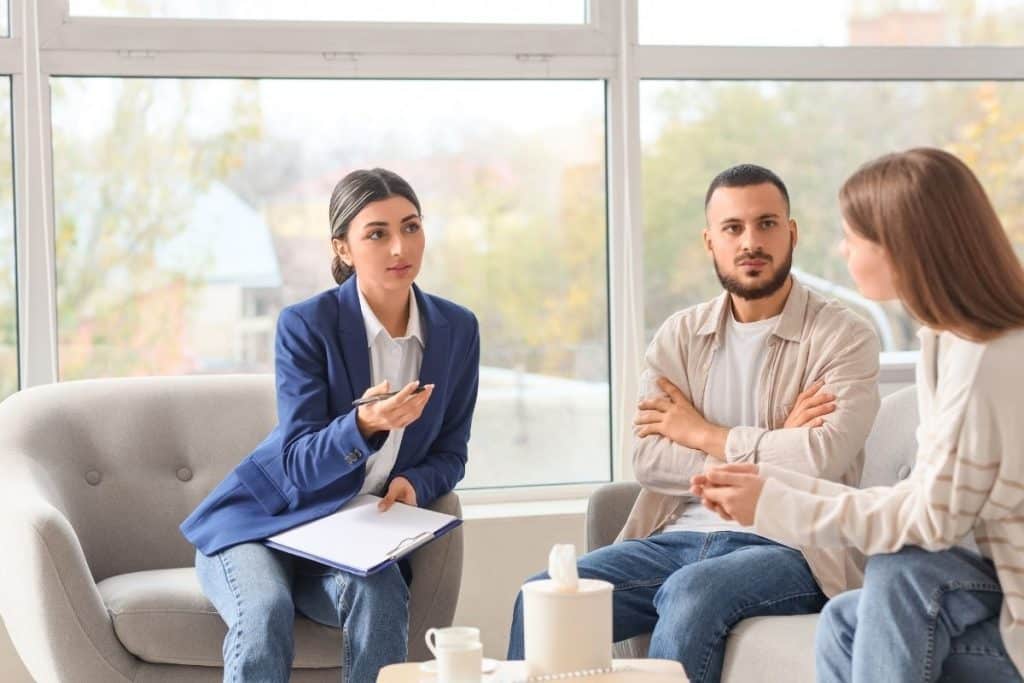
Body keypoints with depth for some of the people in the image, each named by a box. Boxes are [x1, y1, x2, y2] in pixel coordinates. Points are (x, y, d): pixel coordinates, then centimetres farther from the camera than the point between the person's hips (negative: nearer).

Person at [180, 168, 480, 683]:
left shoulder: (457, 330, -1)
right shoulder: (305, 325, -15)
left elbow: (450, 452, 9)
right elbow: (299, 465, -19)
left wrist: (414, 483, -15)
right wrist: (364, 424, -40)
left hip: (353, 541, 3)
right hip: (259, 524, -3)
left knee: (381, 595, -32)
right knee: (265, 612, -34)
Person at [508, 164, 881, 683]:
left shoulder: (843, 337, 0)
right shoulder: (681, 335, 13)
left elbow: (821, 458, -17)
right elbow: (647, 460, -1)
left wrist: (702, 433, -5)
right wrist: (767, 449, -10)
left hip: (787, 547, -4)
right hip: (678, 537, 4)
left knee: (691, 594, -36)